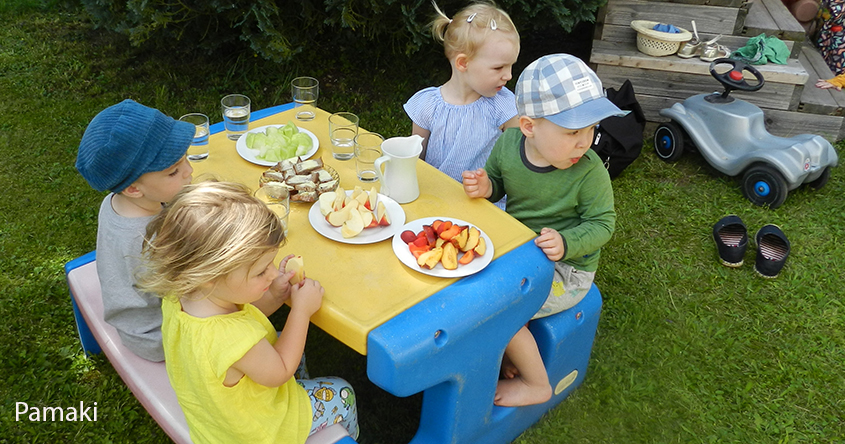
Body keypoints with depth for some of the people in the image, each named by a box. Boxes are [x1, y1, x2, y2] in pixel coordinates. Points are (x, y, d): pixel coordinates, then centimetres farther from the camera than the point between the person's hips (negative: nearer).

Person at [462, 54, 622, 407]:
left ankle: (536, 384, 6)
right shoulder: (507, 143, -12)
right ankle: (511, 349, 16)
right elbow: (499, 181, 7)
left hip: (566, 270, -6)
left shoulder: (590, 172, -23)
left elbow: (602, 223, -14)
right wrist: (486, 186, -18)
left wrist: (567, 243, -33)